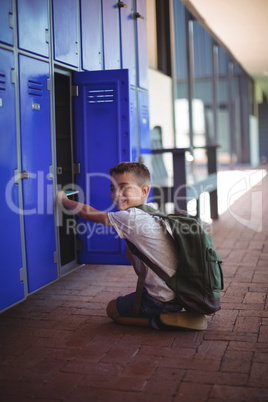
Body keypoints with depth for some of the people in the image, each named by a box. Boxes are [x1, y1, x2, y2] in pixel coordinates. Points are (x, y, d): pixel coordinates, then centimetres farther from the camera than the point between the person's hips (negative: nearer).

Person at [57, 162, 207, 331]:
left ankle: (159, 321, -4)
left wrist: (63, 199, 10)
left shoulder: (132, 218, -18)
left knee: (112, 309, 16)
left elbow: (88, 214, -5)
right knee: (130, 250, 21)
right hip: (179, 292, 7)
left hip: (163, 301, -7)